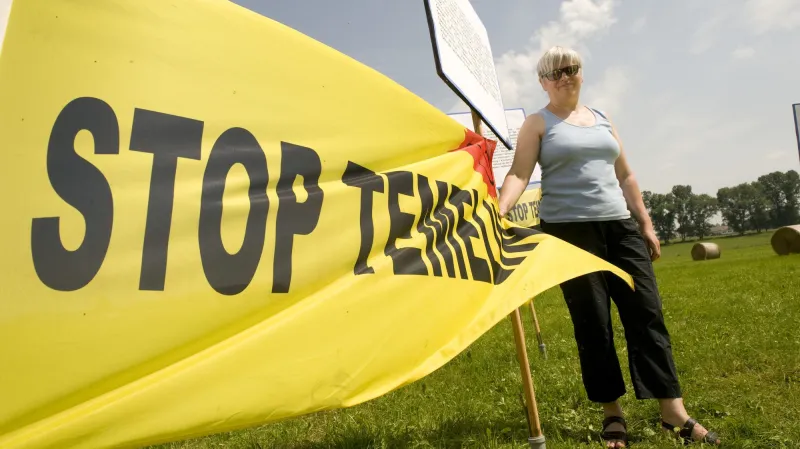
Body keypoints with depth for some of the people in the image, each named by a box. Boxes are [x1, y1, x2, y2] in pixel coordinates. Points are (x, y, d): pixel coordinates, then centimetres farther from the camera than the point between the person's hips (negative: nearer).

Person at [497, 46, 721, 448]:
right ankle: (612, 414, 15)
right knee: (592, 323, 0)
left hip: (620, 227, 5)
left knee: (646, 314, 2)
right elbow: (519, 174, -11)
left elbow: (625, 176, 20)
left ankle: (674, 413, 12)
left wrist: (645, 224, 16)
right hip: (568, 231, -5)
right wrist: (499, 208, -30)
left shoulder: (602, 119, 19)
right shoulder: (538, 124, 3)